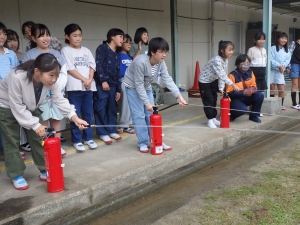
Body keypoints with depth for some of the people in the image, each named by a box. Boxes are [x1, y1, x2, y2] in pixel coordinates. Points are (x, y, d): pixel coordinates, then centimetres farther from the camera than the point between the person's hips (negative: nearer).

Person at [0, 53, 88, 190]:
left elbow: (60, 100, -22)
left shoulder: (50, 80, -22)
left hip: (30, 108, 5)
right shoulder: (16, 78, -39)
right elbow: (17, 107, -32)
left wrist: (75, 118, -34)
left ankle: (45, 171, 14)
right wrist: (35, 125, -30)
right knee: (12, 142, -2)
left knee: (38, 138, 3)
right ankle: (16, 176, 10)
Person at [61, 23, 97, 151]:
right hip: (75, 87, -5)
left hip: (89, 86, 5)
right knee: (75, 114, -1)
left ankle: (88, 138, 19)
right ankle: (77, 140, 8)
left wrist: (90, 80, -8)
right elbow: (70, 69, -8)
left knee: (88, 113, 9)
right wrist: (84, 80, -13)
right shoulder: (66, 50, 1)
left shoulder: (86, 50, 16)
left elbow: (92, 66, 9)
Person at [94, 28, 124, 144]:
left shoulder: (117, 55, 19)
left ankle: (112, 130, 21)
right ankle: (103, 133, 5)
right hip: (101, 84, -7)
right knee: (101, 109, -3)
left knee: (112, 109, 10)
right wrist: (103, 80, -18)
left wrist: (118, 89, 14)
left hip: (112, 85, 7)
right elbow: (98, 65, -12)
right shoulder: (102, 48, -2)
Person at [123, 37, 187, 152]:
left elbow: (168, 80, -17)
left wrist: (178, 96, -28)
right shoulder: (140, 62, -33)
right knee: (139, 115, -8)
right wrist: (146, 102, -28)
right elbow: (139, 84, -28)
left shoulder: (161, 63, -13)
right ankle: (143, 143, 3)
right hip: (133, 87, -6)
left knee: (151, 114, 6)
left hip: (146, 87, 6)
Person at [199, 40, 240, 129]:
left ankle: (214, 118, 24)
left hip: (213, 80, 9)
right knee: (209, 101, -5)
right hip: (204, 81, -9)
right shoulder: (216, 60, -32)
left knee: (214, 100, 13)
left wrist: (221, 88, -9)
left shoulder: (226, 60, -4)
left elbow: (223, 75, -3)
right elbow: (221, 75, -38)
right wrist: (233, 84, -42)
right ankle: (210, 120, 5)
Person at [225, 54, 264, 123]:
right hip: (234, 99, -6)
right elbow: (229, 93, -21)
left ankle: (254, 115, 4)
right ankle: (230, 115, 0)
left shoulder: (250, 72, -1)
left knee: (260, 95, -17)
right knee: (243, 109, -34)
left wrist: (254, 89, -17)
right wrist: (243, 92, -29)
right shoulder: (232, 75, -20)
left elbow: (253, 85, 9)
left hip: (246, 97, 6)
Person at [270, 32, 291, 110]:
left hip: (280, 71, 4)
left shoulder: (286, 50, 12)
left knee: (281, 89, -2)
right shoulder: (273, 48, -4)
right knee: (271, 89, 4)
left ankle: (281, 104, 10)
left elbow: (288, 60, 3)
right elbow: (271, 60, -11)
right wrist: (279, 65, -20)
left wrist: (283, 66, -16)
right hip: (272, 70, -3)